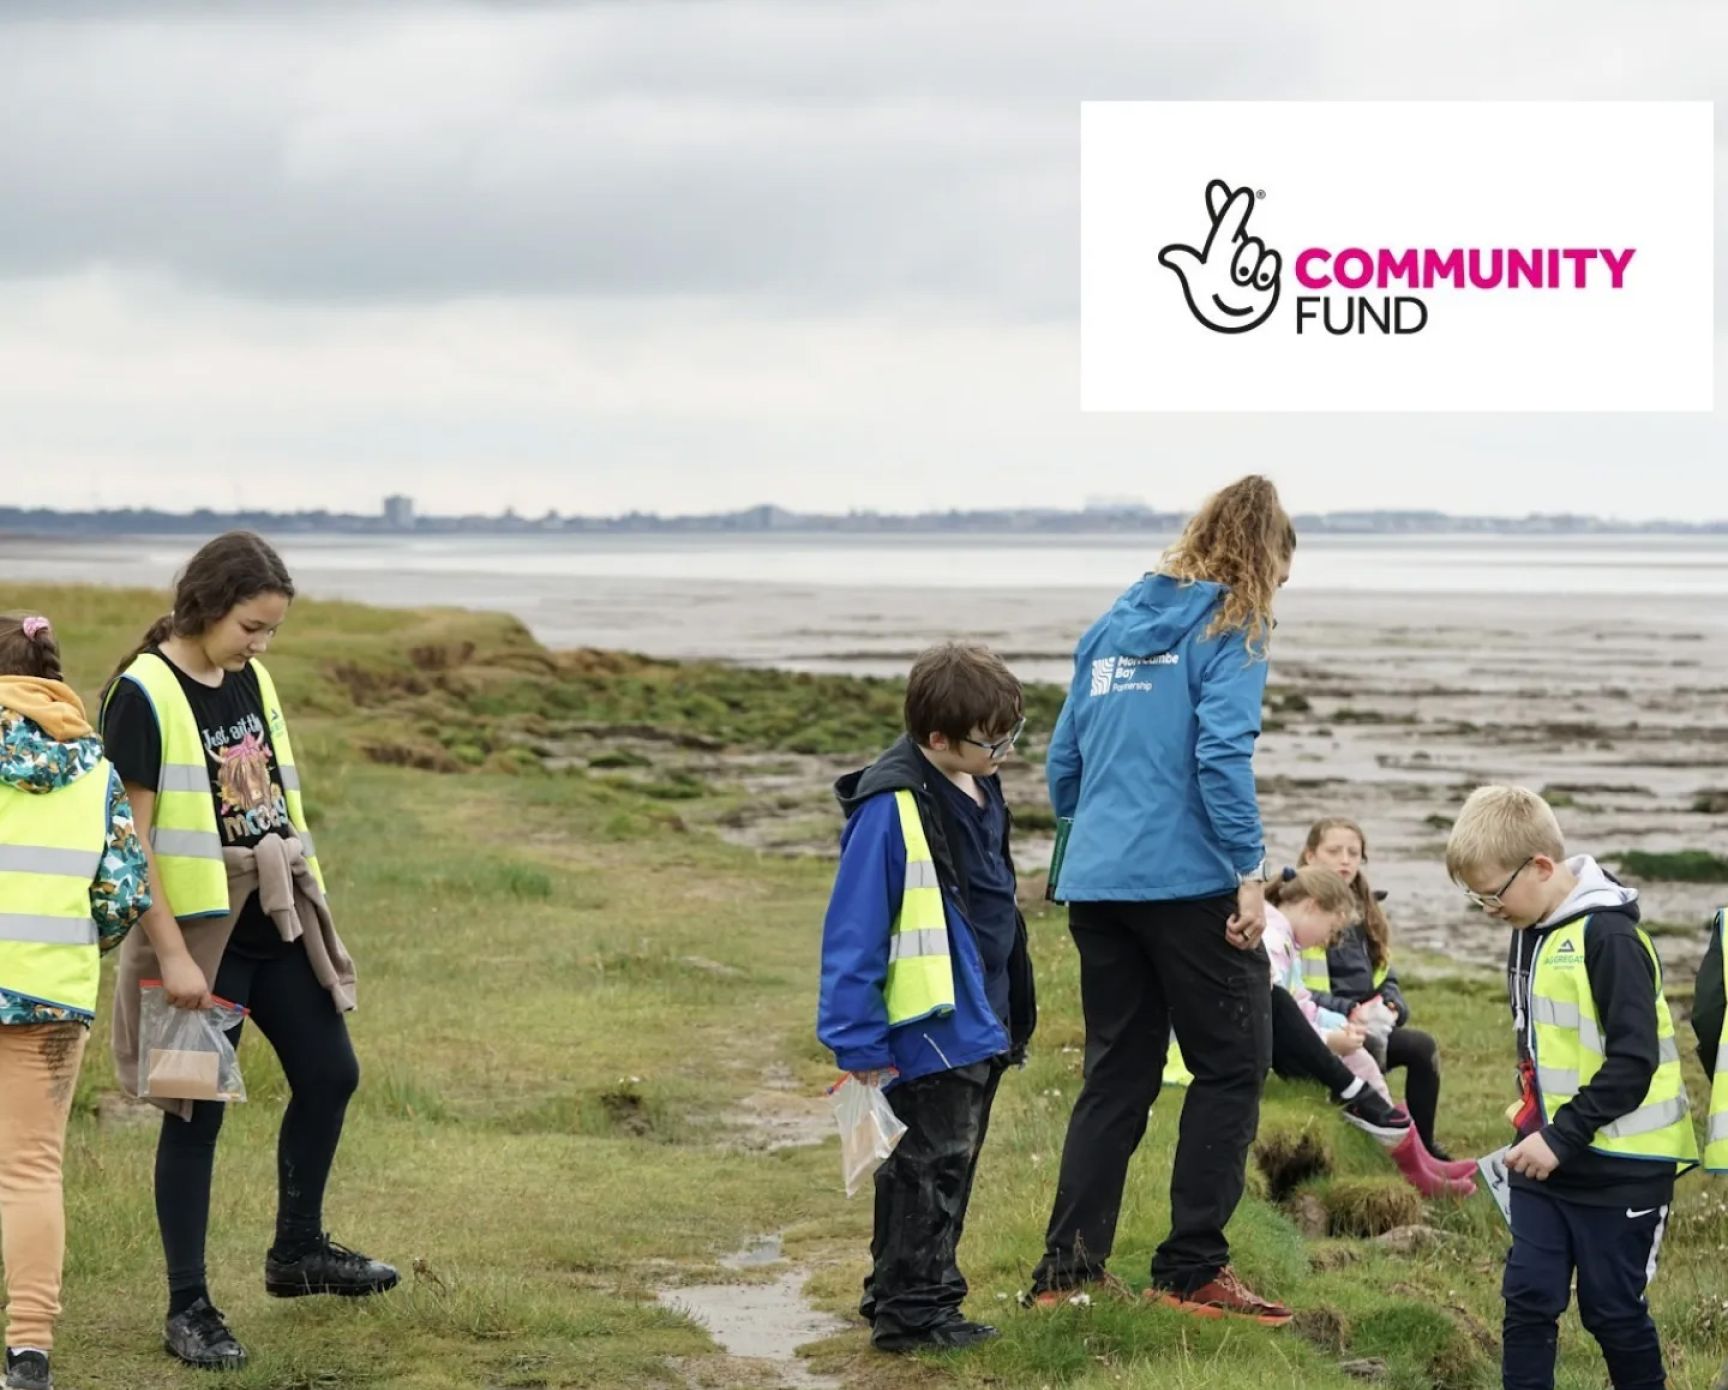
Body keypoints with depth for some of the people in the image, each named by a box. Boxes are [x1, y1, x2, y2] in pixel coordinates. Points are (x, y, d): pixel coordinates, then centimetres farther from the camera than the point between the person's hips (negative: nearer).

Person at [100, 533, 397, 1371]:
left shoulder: (251, 680, 8)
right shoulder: (144, 694, -15)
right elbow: (133, 837, -17)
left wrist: (311, 905, 15)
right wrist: (172, 953, -20)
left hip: (275, 920, 8)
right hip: (200, 926, -8)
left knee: (329, 1075, 13)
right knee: (197, 1113, 0)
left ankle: (298, 1252, 32)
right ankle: (189, 1310, 9)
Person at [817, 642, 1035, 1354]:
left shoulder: (976, 788, 6)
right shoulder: (892, 809, -22)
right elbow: (853, 932, -20)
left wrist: (1014, 1011, 21)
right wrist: (858, 1045, -18)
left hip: (981, 1027, 9)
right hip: (931, 1032, -9)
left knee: (950, 1164, 17)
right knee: (929, 1165, 0)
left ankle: (902, 1296, 29)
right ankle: (911, 1312, 11)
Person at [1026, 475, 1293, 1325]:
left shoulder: (1112, 628, 16)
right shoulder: (1228, 629, -4)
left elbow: (1062, 762, 18)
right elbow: (1223, 754, -16)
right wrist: (1251, 872, -15)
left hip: (1096, 884, 7)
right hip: (1188, 881, -7)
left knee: (1117, 1074, 13)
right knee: (1232, 1065, 3)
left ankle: (1067, 1269, 11)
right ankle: (1191, 1270, 1)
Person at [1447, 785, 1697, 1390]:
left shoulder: (1608, 936, -18)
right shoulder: (1532, 932, 9)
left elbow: (1634, 1059, -22)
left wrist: (1564, 1137, -21)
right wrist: (1534, 1128, 10)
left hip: (1619, 1165, -8)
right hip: (1548, 1156, 8)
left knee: (1611, 1308, 2)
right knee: (1528, 1296, 3)